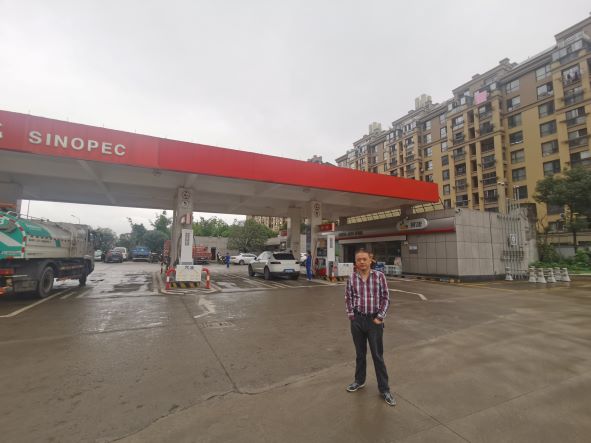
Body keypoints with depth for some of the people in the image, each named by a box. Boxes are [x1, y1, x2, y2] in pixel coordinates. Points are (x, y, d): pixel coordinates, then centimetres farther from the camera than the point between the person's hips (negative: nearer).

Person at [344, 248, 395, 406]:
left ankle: (384, 389, 22)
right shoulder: (352, 278, -3)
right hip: (357, 320, 2)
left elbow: (385, 298, -5)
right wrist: (351, 315, -1)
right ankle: (359, 381, 38)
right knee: (360, 353, 18)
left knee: (378, 355, 7)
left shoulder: (379, 276, -9)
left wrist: (380, 317, -8)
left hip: (374, 320, -2)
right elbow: (348, 298, 6)